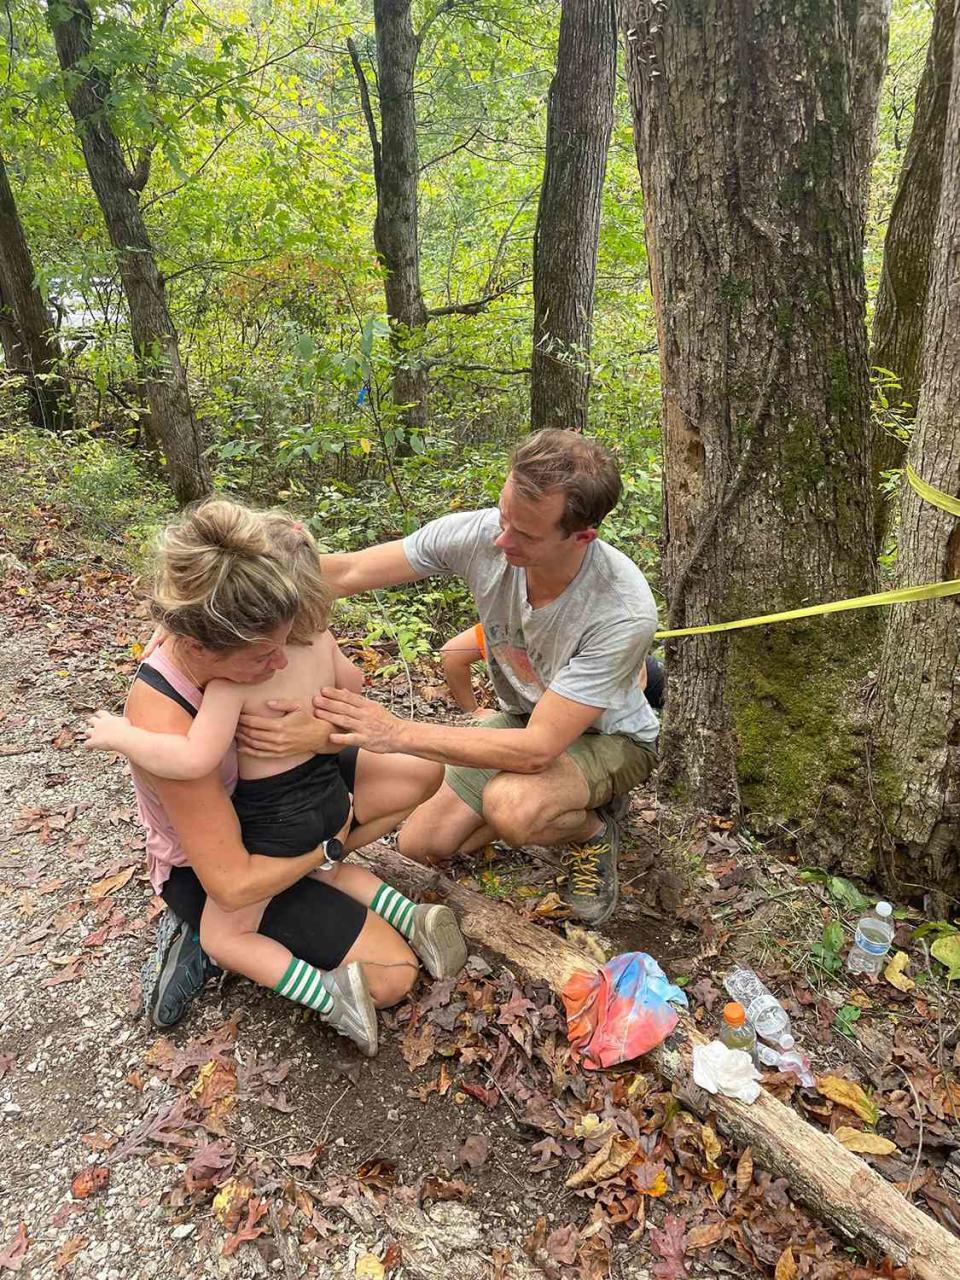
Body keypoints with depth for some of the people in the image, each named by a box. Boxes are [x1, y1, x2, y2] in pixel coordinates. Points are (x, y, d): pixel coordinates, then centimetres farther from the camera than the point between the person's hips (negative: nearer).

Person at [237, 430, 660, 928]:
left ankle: (593, 825, -1)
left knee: (510, 804, -36)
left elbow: (537, 749, -38)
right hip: (523, 719, 5)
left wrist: (396, 732, -43)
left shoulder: (624, 611, -38)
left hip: (610, 738, -5)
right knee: (421, 843, 1)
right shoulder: (479, 534, -25)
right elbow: (345, 573, -19)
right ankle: (549, 805, 21)